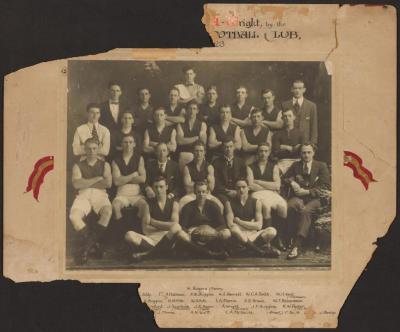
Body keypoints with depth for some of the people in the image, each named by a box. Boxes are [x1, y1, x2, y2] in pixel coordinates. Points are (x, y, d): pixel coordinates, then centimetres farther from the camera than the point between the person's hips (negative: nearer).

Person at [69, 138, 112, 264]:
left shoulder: (104, 165, 19)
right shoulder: (78, 166, 17)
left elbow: (108, 183, 2)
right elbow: (76, 184, -1)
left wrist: (86, 182, 2)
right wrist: (97, 179, 1)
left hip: (100, 194, 0)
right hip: (83, 194, 0)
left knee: (107, 211, -35)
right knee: (73, 216, -32)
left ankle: (87, 244, -26)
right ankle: (94, 243, -23)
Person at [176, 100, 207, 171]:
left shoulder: (202, 124, 14)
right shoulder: (180, 125, 13)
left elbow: (203, 141, 0)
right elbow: (180, 141, -3)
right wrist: (196, 138, -2)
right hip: (183, 154, 0)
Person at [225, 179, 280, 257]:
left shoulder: (256, 202, 6)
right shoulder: (229, 203, 1)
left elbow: (259, 226, -2)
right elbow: (230, 225, -9)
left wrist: (239, 221, -4)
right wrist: (250, 225, -10)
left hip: (253, 234, 2)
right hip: (239, 236, -1)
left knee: (272, 231, -24)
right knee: (234, 230, -37)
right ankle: (260, 250, -25)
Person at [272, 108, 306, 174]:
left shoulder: (300, 133, 13)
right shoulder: (277, 134, 12)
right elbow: (275, 152, 1)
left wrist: (285, 148, -3)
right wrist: (293, 148, 1)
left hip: (297, 161, 0)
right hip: (283, 161, 0)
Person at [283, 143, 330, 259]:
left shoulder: (321, 166, 12)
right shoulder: (295, 165, 22)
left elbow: (326, 186, 3)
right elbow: (285, 178, 26)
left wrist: (307, 191, -8)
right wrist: (292, 182, 1)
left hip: (313, 198, -2)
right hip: (297, 196, 3)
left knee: (306, 211, -36)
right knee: (290, 206, -35)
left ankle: (297, 245, -45)